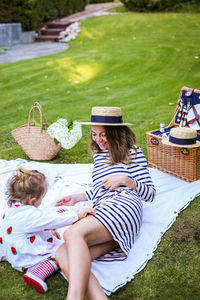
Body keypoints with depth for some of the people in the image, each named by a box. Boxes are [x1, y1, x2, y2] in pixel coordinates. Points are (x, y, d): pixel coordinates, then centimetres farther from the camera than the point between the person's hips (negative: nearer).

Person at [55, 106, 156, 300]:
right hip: (100, 211, 6)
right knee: (62, 257, -25)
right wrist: (78, 198, 23)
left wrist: (125, 180, -5)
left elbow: (150, 194, 9)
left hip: (123, 206, -6)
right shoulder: (98, 154, 30)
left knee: (73, 234, -36)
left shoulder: (132, 152, 12)